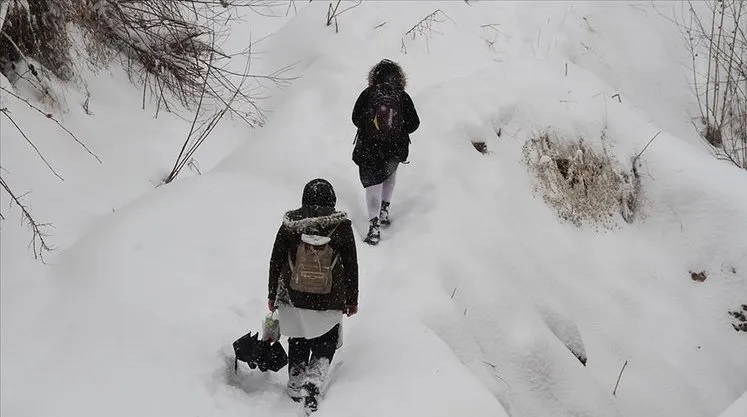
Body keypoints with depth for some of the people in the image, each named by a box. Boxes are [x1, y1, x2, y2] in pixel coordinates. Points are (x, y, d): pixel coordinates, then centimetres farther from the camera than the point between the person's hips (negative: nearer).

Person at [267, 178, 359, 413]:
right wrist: (352, 301, 9)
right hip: (330, 303, -1)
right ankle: (312, 384, -6)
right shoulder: (342, 226, -8)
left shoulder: (290, 225, -5)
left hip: (293, 299, 2)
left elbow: (275, 262, 1)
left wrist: (271, 295, 13)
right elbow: (351, 267, -2)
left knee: (297, 347, 20)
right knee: (325, 347, 14)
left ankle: (296, 390, 25)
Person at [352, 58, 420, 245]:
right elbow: (413, 123, -4)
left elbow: (356, 119, -4)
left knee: (373, 184, 6)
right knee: (390, 172, 30)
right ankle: (384, 211, 34)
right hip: (395, 149, 1)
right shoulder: (402, 97, -10)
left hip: (368, 149, -1)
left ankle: (374, 227, -2)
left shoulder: (367, 95, -11)